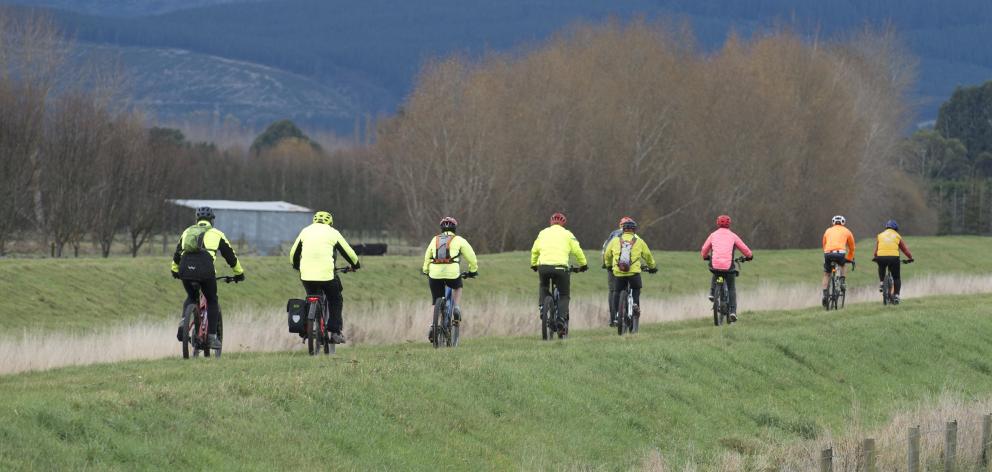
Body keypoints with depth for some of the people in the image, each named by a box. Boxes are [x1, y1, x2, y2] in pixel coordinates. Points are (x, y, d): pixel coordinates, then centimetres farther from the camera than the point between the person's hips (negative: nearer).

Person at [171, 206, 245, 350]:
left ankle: (183, 326, 9)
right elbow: (230, 256, 26)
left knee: (191, 298, 29)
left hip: (185, 269, 3)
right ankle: (212, 337, 10)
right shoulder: (216, 233, 20)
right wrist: (239, 273, 39)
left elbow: (177, 255, 35)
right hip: (205, 270, -3)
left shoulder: (187, 232, 27)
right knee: (212, 301, 18)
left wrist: (175, 271, 52)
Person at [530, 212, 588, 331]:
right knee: (564, 295, 11)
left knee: (544, 287, 31)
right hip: (560, 267, -2)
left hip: (543, 266, 2)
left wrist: (533, 265, 35)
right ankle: (562, 318, -6)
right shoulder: (567, 234, 13)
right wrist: (583, 265, 25)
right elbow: (577, 251, 10)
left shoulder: (543, 233, 19)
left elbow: (534, 251, 20)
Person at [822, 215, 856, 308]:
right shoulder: (846, 231, 23)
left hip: (828, 254, 1)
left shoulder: (828, 231, 26)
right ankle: (843, 282, 14)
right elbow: (851, 247, 32)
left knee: (826, 274, 17)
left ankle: (825, 294, 5)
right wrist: (850, 258, 47)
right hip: (840, 253, -1)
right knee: (843, 264, 33)